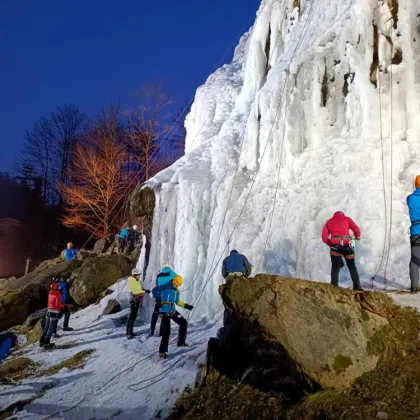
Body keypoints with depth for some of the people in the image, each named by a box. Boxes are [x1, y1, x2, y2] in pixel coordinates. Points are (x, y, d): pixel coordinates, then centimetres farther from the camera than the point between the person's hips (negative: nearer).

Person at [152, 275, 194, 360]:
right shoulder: (165, 287, -13)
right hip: (164, 312, -7)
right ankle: (162, 352, 5)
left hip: (173, 311, 7)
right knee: (166, 332, -8)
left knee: (183, 323, 3)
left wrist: (186, 306, 14)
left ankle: (181, 342, 17)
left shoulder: (176, 291, 9)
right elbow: (154, 291, -11)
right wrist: (158, 299, -22)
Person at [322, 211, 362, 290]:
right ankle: (357, 286, 14)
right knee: (352, 266, 17)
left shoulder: (329, 221, 21)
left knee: (335, 267, 10)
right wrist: (357, 236, 25)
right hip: (347, 245, 0)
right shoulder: (347, 219, 19)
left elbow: (324, 237, 9)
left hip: (335, 245, 0)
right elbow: (356, 229, 5)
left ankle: (334, 286, -2)